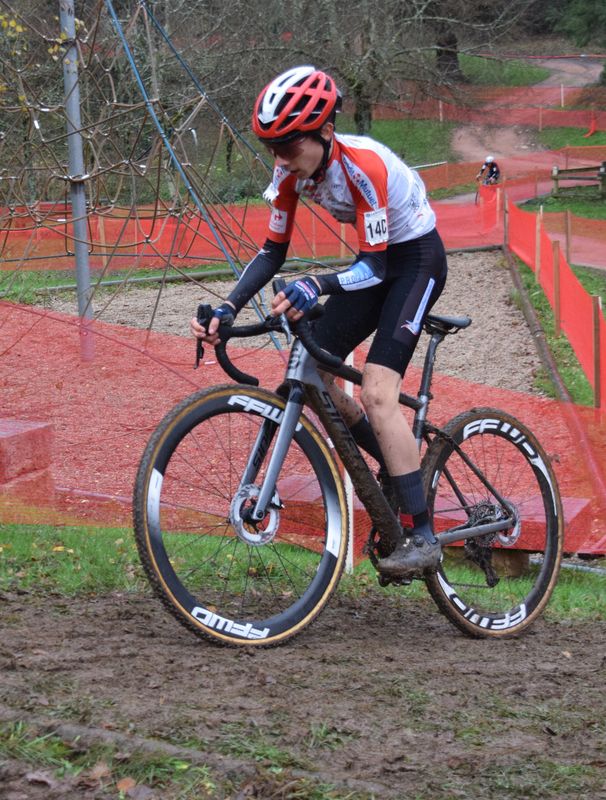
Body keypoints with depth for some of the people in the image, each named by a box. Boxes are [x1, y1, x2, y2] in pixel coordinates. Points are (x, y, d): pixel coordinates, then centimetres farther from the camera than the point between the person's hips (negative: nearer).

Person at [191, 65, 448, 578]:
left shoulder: (363, 166, -32)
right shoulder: (292, 173, -10)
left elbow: (374, 266, -31)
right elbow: (273, 252, -4)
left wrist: (317, 287, -49)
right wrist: (228, 309, -18)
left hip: (415, 258, -8)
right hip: (376, 263, 8)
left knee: (376, 391, -22)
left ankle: (423, 538, -18)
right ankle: (398, 468, 18)